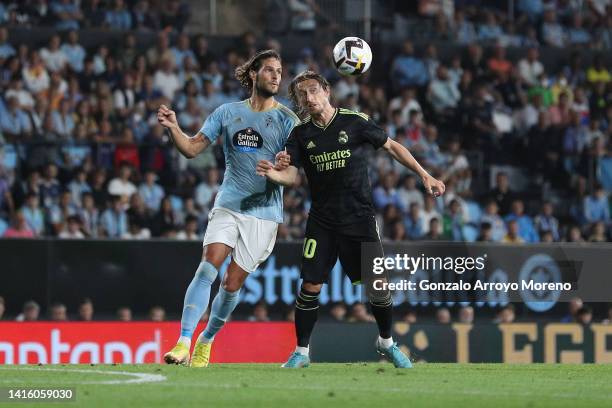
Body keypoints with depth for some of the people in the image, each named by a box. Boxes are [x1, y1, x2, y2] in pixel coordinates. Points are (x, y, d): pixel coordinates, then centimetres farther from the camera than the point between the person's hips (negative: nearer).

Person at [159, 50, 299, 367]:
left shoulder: (286, 120, 2)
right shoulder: (228, 113, 8)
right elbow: (192, 148, 7)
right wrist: (173, 128, -12)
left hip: (263, 211, -1)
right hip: (228, 205, 1)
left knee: (232, 284, 0)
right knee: (208, 267, -18)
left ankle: (206, 341, 22)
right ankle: (183, 343, -22)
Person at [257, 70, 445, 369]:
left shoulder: (355, 121, -5)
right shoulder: (301, 134, 1)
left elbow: (392, 147, 6)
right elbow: (292, 175, -5)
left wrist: (425, 176, 4)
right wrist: (273, 173, -28)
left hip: (360, 218, -1)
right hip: (321, 221, 2)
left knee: (378, 287, -3)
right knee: (310, 287, -5)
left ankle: (386, 342, 21)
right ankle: (301, 352, 10)